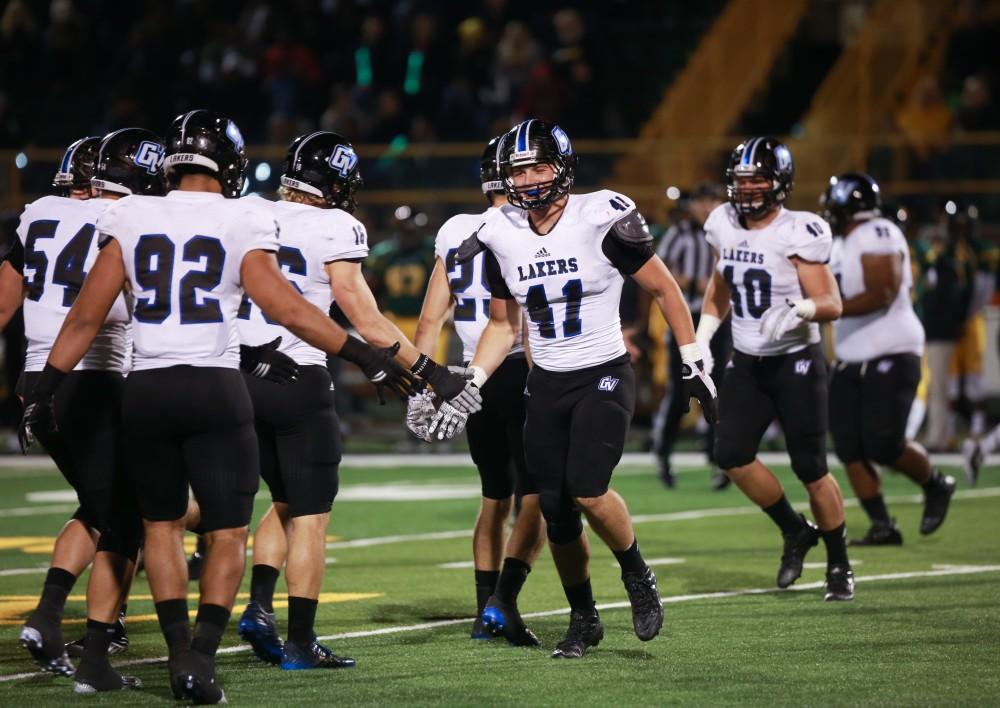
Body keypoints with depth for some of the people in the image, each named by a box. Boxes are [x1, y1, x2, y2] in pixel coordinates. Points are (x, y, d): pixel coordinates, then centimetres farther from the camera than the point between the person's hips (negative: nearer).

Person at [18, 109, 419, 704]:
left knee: (163, 524, 18)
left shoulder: (131, 219, 4)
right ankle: (202, 659, -8)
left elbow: (87, 315, 3)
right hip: (216, 389, -3)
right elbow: (286, 308, -11)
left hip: (146, 388, 3)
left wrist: (46, 388, 10)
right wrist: (366, 357, -6)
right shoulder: (242, 225, -3)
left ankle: (179, 651, 9)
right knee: (228, 533, 6)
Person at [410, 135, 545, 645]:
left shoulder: (454, 233, 10)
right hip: (518, 374, -6)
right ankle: (503, 600, -16)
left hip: (473, 377, 6)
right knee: (535, 499, -2)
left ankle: (485, 613, 16)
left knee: (495, 497, 17)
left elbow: (431, 319, 10)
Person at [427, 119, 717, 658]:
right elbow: (503, 326, 13)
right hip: (546, 386, 5)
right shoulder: (501, 237, 0)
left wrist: (693, 365, -4)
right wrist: (470, 386, 0)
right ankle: (583, 620, 24)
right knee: (556, 514, 4)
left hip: (604, 378, -5)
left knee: (587, 491, -22)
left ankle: (637, 576, 6)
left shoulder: (601, 221, -14)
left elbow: (664, 290, -3)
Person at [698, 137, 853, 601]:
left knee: (810, 468, -3)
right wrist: (701, 340, 13)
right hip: (747, 363, 6)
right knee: (732, 456, -7)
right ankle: (795, 532, 15)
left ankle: (839, 564, 15)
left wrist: (799, 310, -37)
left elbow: (832, 304, -17)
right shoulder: (725, 227, 1)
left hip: (795, 361, -6)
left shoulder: (797, 234, -17)